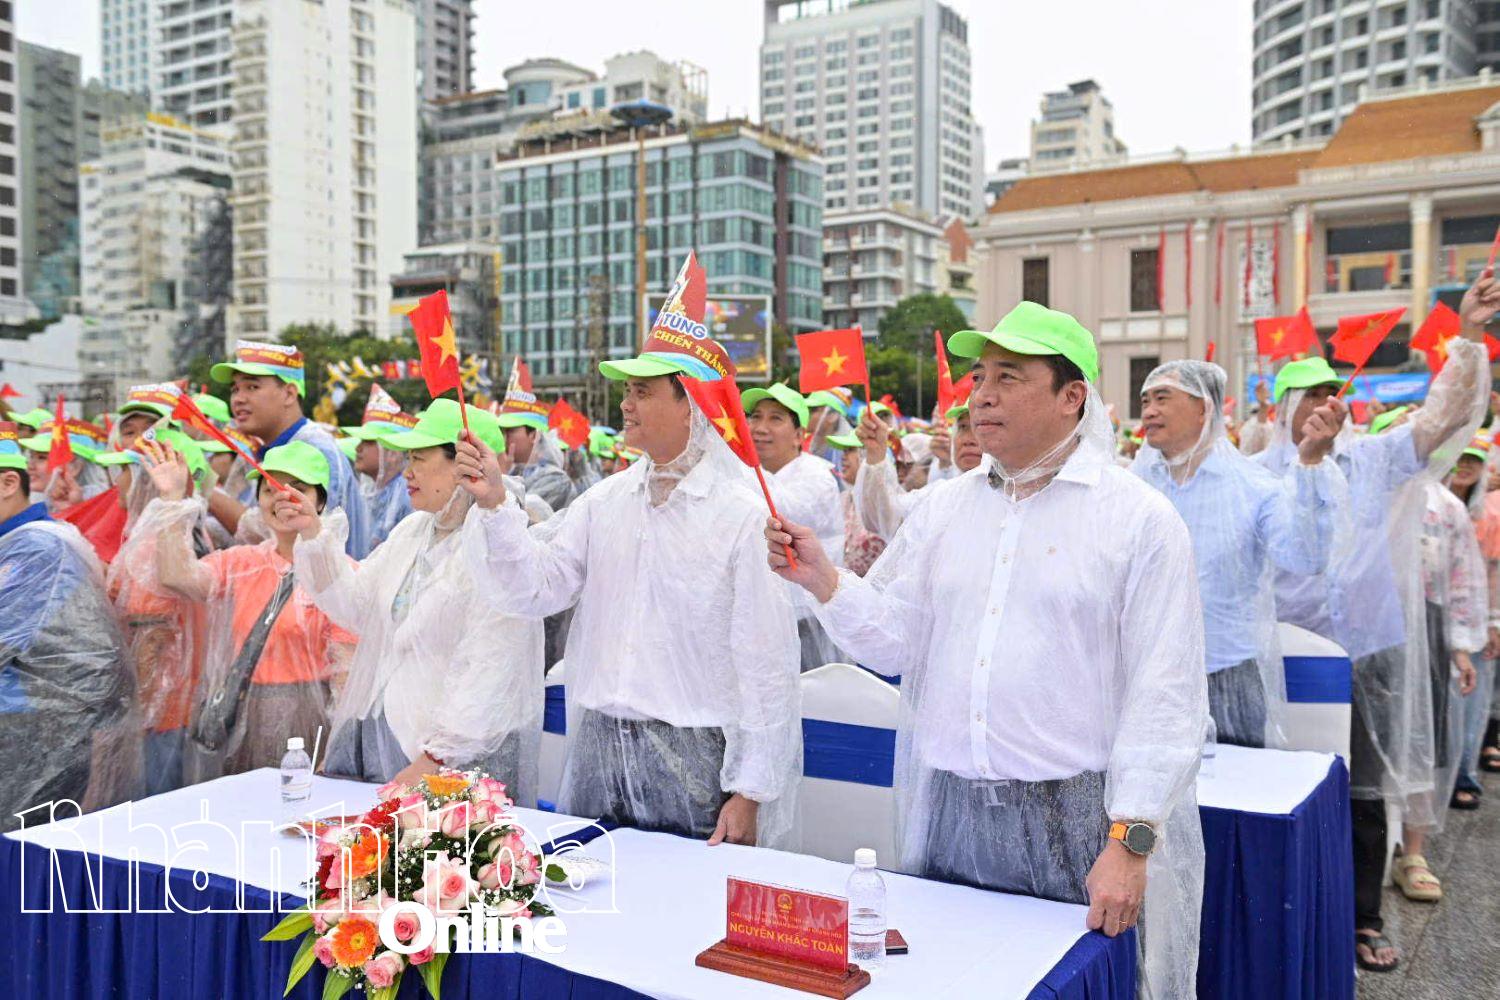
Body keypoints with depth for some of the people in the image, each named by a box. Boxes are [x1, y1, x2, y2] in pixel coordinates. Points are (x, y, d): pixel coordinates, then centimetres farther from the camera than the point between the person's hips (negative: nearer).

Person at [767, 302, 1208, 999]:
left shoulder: (1140, 518, -6)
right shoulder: (942, 509, 8)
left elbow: (1163, 697, -10)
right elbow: (894, 641, 5)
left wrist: (1129, 844, -14)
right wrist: (823, 580, -12)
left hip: (1073, 817, -4)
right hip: (948, 811, 4)